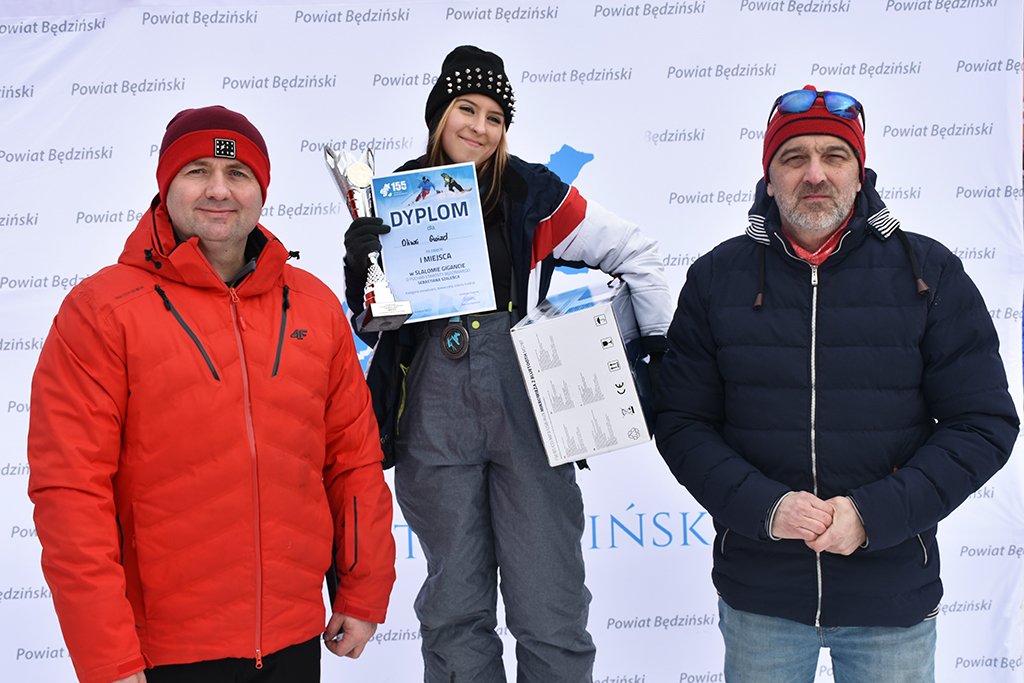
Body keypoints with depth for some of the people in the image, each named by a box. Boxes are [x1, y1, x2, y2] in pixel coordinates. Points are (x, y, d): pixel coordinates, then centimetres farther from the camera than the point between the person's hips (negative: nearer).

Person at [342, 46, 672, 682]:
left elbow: (635, 253, 9)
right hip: (435, 422, 2)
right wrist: (361, 268, -9)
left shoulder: (532, 193, 2)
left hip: (527, 409, -1)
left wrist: (662, 344, 3)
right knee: (455, 609, 11)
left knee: (550, 611, 1)